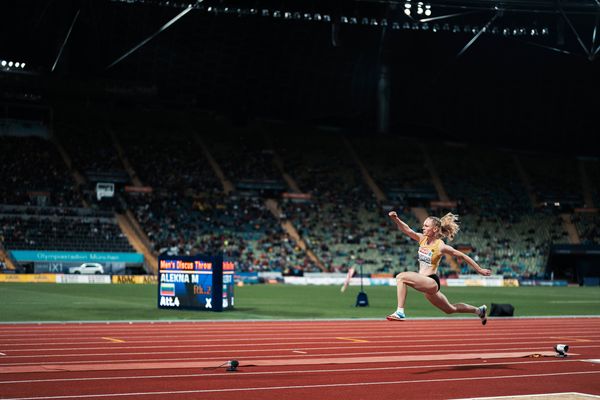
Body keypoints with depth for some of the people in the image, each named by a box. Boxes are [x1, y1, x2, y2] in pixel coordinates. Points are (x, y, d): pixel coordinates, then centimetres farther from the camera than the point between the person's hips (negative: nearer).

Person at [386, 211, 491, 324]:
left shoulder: (441, 246, -13)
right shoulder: (422, 239, 4)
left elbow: (463, 256, -5)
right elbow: (407, 230, -10)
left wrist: (480, 270, 1)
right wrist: (395, 219, -29)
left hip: (431, 282, -8)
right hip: (423, 282, 8)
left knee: (401, 277, -25)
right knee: (450, 309, 25)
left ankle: (400, 312, -26)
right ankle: (479, 311, 45)